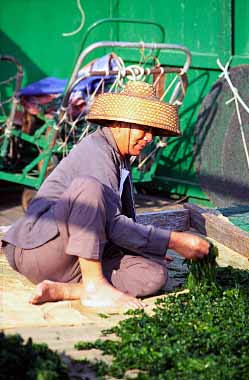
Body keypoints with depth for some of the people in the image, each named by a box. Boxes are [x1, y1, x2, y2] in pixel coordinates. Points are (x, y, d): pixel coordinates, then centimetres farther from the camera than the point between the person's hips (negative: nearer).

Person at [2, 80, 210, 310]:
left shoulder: (121, 158, 16)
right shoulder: (96, 152, -13)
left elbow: (126, 220, 28)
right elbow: (113, 225, -22)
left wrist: (151, 248, 12)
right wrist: (175, 241, -19)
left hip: (77, 261, 8)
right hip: (40, 247, -8)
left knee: (155, 273, -15)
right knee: (88, 186, -34)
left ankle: (62, 290, -20)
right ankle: (94, 286, -29)